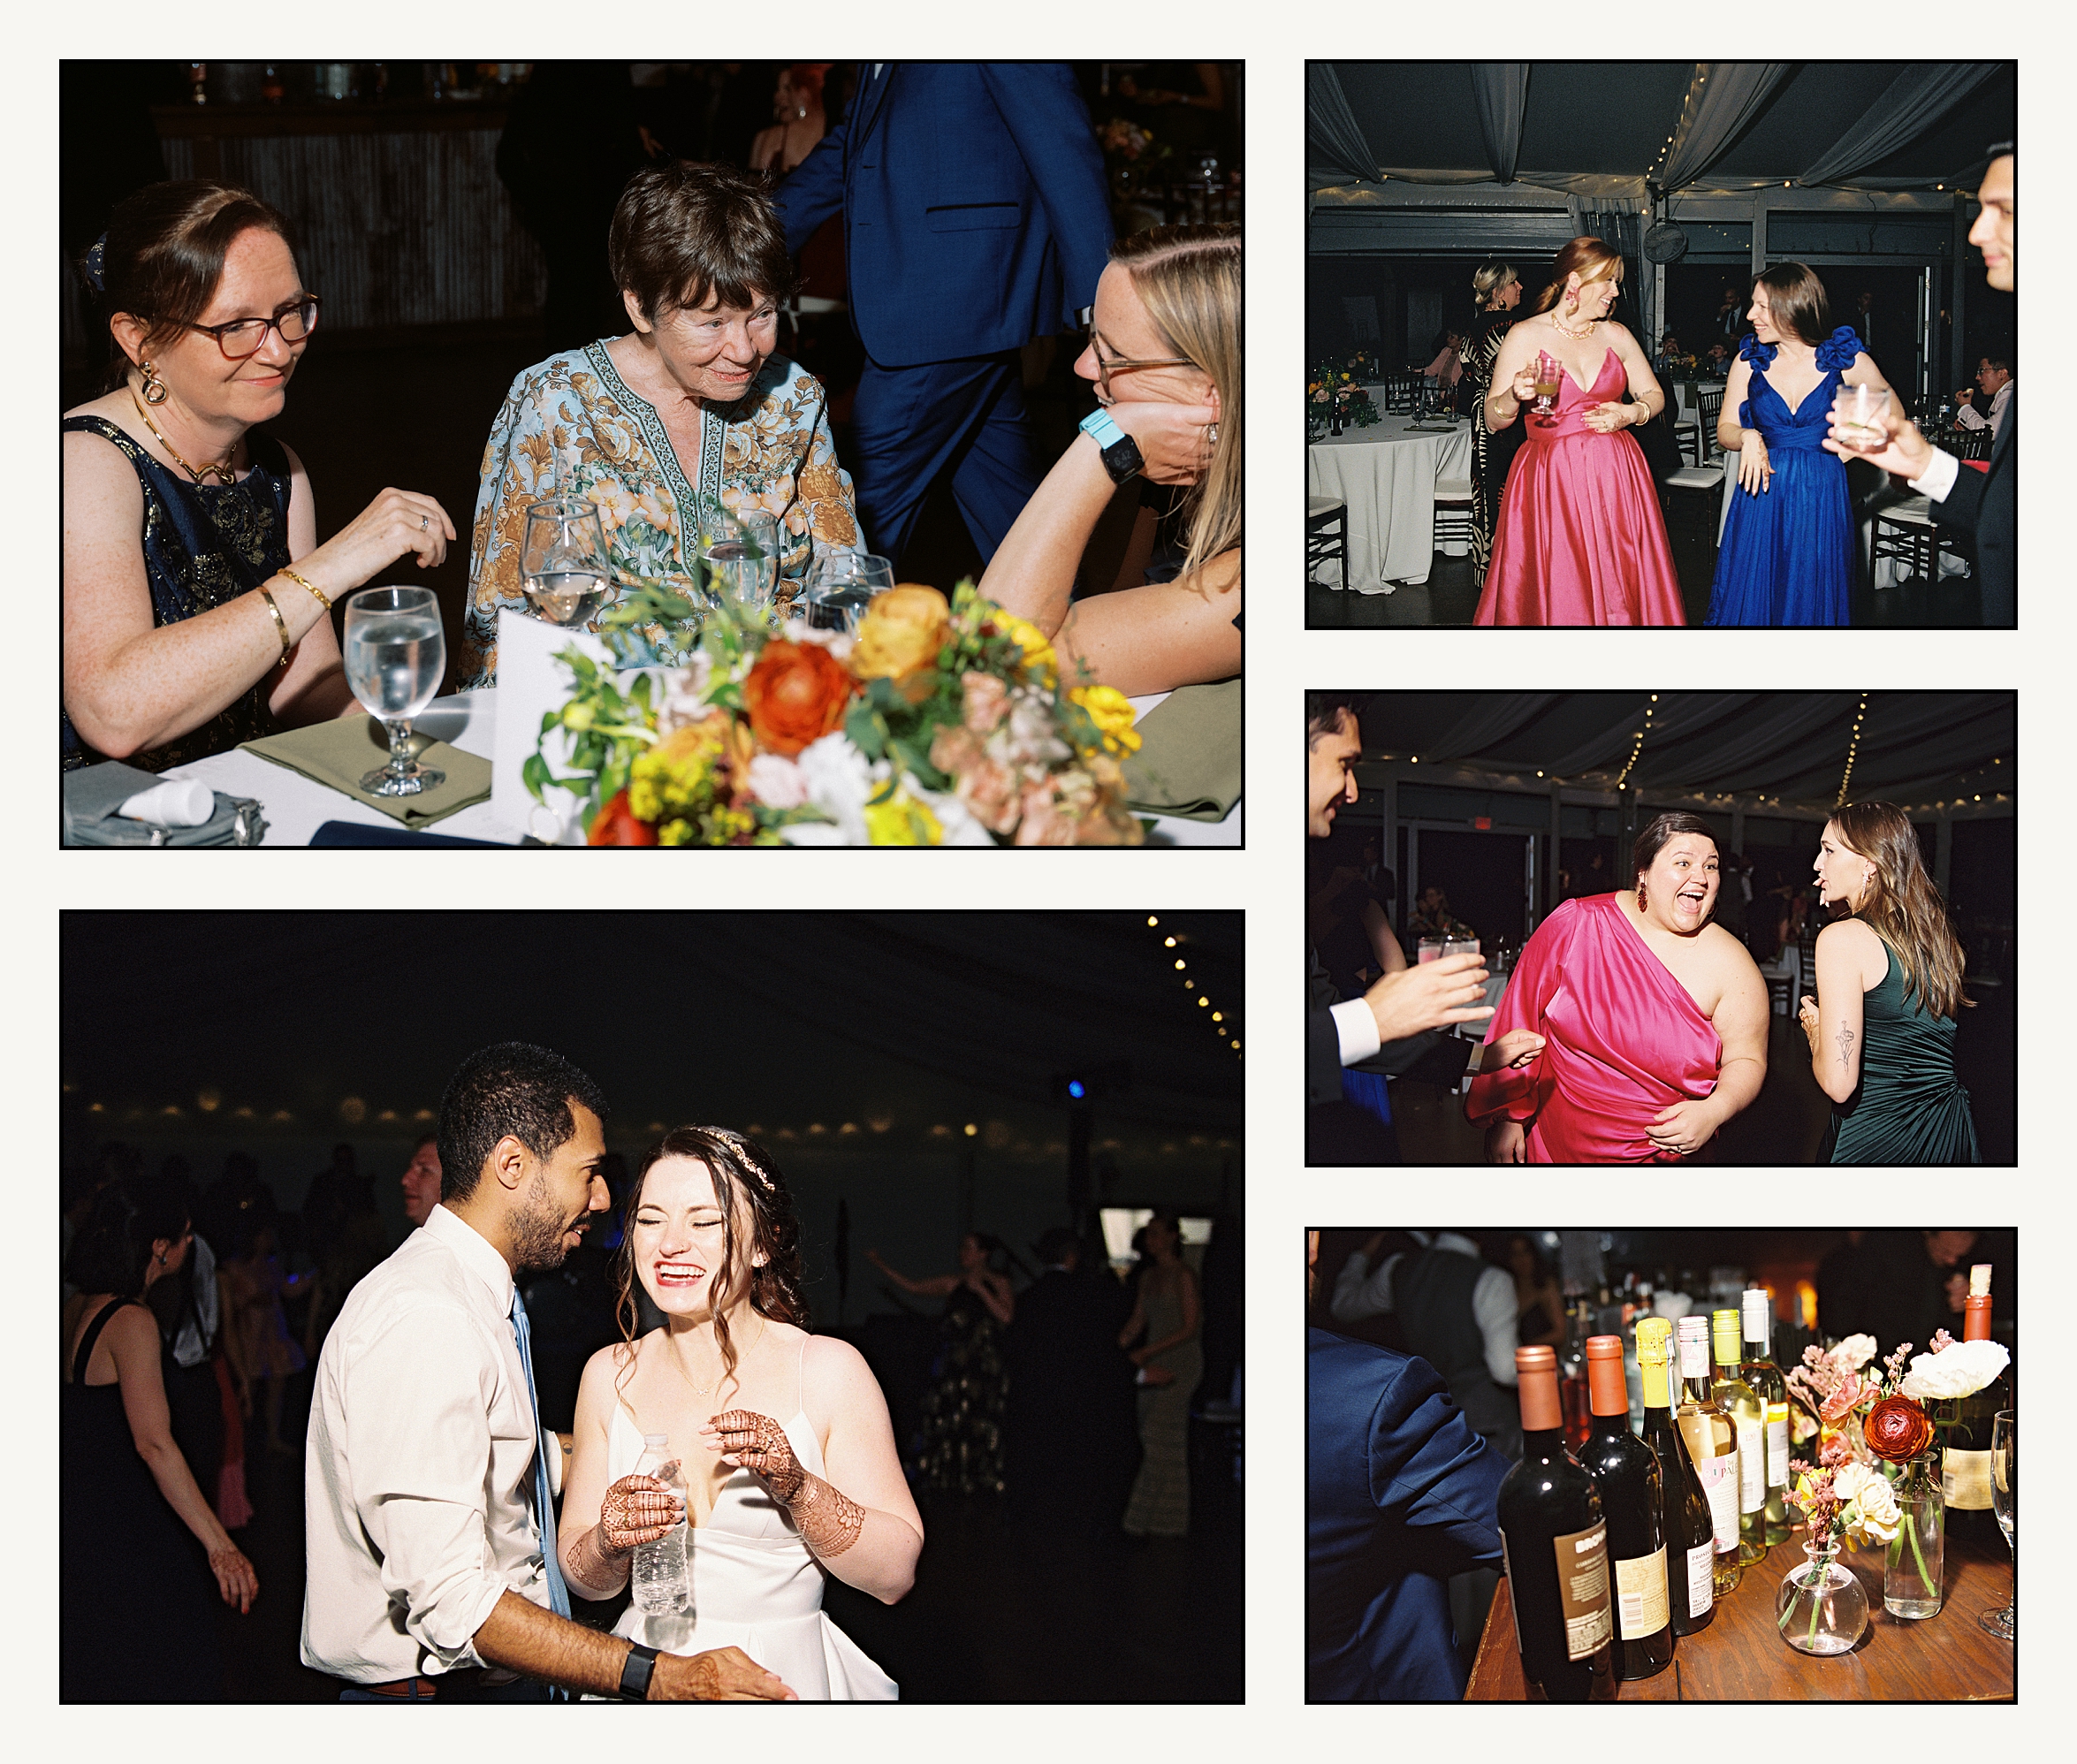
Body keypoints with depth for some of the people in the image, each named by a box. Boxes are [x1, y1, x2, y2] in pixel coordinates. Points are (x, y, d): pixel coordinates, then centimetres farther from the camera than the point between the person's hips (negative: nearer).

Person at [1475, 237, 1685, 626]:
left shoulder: (1616, 335, 10)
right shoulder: (1526, 336, -1)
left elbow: (1654, 395, 16)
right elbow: (1494, 419, -4)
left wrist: (1630, 413, -5)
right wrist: (1516, 396, -26)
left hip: (1614, 475, 3)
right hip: (1551, 480, -3)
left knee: (1618, 587, 3)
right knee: (1555, 590, -4)